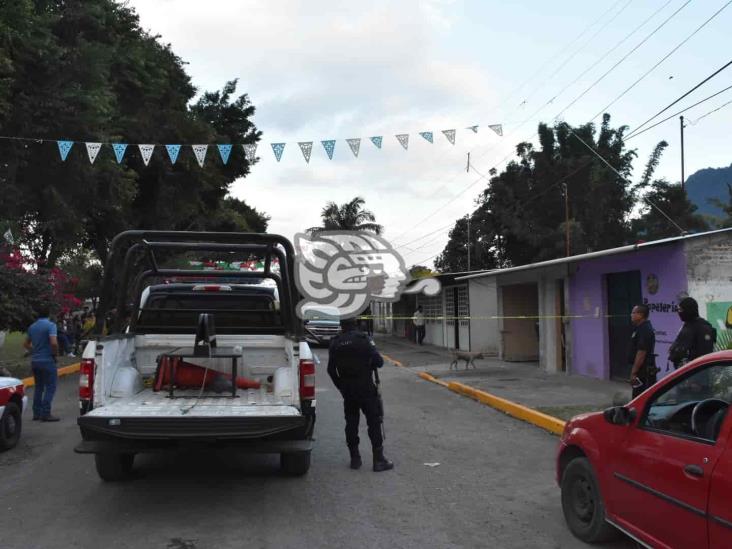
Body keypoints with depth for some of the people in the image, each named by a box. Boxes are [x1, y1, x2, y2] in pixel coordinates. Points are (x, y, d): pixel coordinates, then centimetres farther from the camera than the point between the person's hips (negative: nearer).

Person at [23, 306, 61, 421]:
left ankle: (36, 413, 17)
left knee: (39, 387, 16)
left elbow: (26, 344, 21)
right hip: (47, 360, -7)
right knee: (50, 387, -2)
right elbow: (54, 343, -25)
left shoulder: (32, 327, 10)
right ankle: (45, 414, -7)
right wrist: (55, 353, -9)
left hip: (35, 361, 7)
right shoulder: (50, 325, -13)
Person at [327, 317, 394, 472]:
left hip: (347, 389, 4)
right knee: (374, 422, 1)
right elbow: (378, 361, -13)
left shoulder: (335, 343, 3)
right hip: (366, 388, -4)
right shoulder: (363, 339, -10)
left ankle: (354, 458, 16)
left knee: (351, 423, 13)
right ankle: (379, 460, 0)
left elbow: (331, 369, 6)